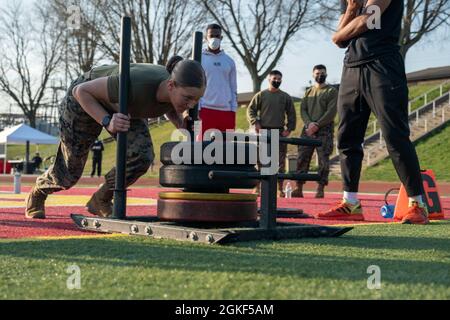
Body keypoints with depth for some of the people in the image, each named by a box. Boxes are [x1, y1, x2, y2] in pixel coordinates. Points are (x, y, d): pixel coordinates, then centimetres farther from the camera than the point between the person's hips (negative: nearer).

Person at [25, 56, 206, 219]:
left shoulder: (182, 92, -28)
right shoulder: (135, 84, -46)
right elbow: (81, 91, -31)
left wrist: (181, 124, -20)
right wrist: (108, 122, -43)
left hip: (122, 106, 5)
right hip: (86, 99, -4)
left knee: (142, 157, -21)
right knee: (70, 172, 7)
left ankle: (100, 201, 5)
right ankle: (37, 193, 42)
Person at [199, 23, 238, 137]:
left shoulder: (229, 61, 15)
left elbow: (233, 88, 15)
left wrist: (233, 110, 5)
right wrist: (195, 110, -10)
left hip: (226, 111, 4)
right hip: (206, 110, -3)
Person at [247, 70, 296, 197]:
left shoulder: (286, 97, 11)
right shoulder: (261, 95, 5)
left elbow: (291, 114, 14)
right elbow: (250, 109, 4)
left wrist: (289, 129, 2)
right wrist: (255, 122, -10)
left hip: (280, 132, 2)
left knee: (280, 161, 1)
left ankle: (280, 188, 8)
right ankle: (257, 187, 2)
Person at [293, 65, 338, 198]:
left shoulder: (332, 91, 4)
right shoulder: (308, 92, 18)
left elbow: (331, 112, -7)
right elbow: (303, 110, 9)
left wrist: (317, 125, -15)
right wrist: (309, 124, -10)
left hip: (324, 130, -4)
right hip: (308, 129, 4)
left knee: (323, 160, -6)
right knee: (302, 158, -3)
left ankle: (321, 189, -3)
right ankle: (299, 188, -2)